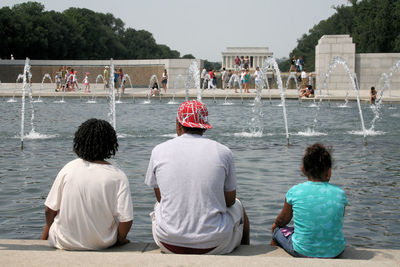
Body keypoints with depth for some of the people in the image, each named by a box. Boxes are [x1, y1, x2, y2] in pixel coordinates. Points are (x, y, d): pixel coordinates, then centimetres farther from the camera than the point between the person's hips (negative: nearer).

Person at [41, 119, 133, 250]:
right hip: (102, 244, -1)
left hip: (64, 242, 2)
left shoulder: (68, 168, -11)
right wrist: (121, 239, 2)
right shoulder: (118, 176, -17)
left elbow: (50, 210, -4)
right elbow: (126, 220, -19)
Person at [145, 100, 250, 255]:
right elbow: (229, 200, 3)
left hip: (168, 243, 1)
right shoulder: (223, 152, -5)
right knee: (238, 207, 32)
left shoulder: (159, 151, -3)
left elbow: (160, 197, 8)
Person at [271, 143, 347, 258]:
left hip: (302, 252, -2)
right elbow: (337, 223, 7)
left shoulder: (294, 192, -12)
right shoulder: (339, 193, -9)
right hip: (335, 252, 2)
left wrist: (275, 225, 27)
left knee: (278, 229, 27)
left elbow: (282, 221, 5)